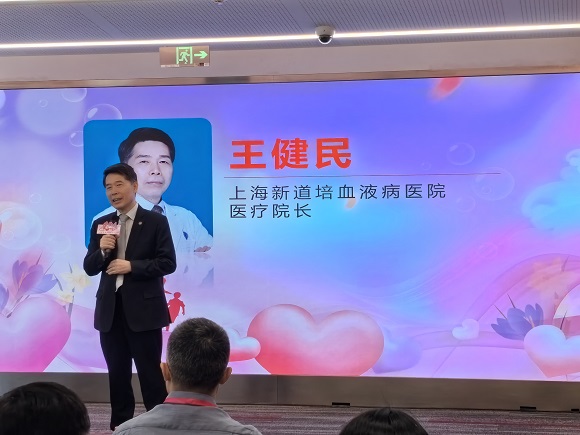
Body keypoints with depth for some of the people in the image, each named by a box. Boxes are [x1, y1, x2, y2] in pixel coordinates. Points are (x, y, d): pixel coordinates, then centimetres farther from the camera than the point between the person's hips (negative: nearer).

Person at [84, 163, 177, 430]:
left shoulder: (155, 221, -2)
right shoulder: (101, 224, 10)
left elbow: (168, 263, -8)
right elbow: (89, 268, 8)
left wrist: (131, 266, -17)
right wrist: (102, 250, -12)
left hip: (143, 308, -4)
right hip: (110, 309, 4)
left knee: (150, 372, -1)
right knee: (117, 373, 11)